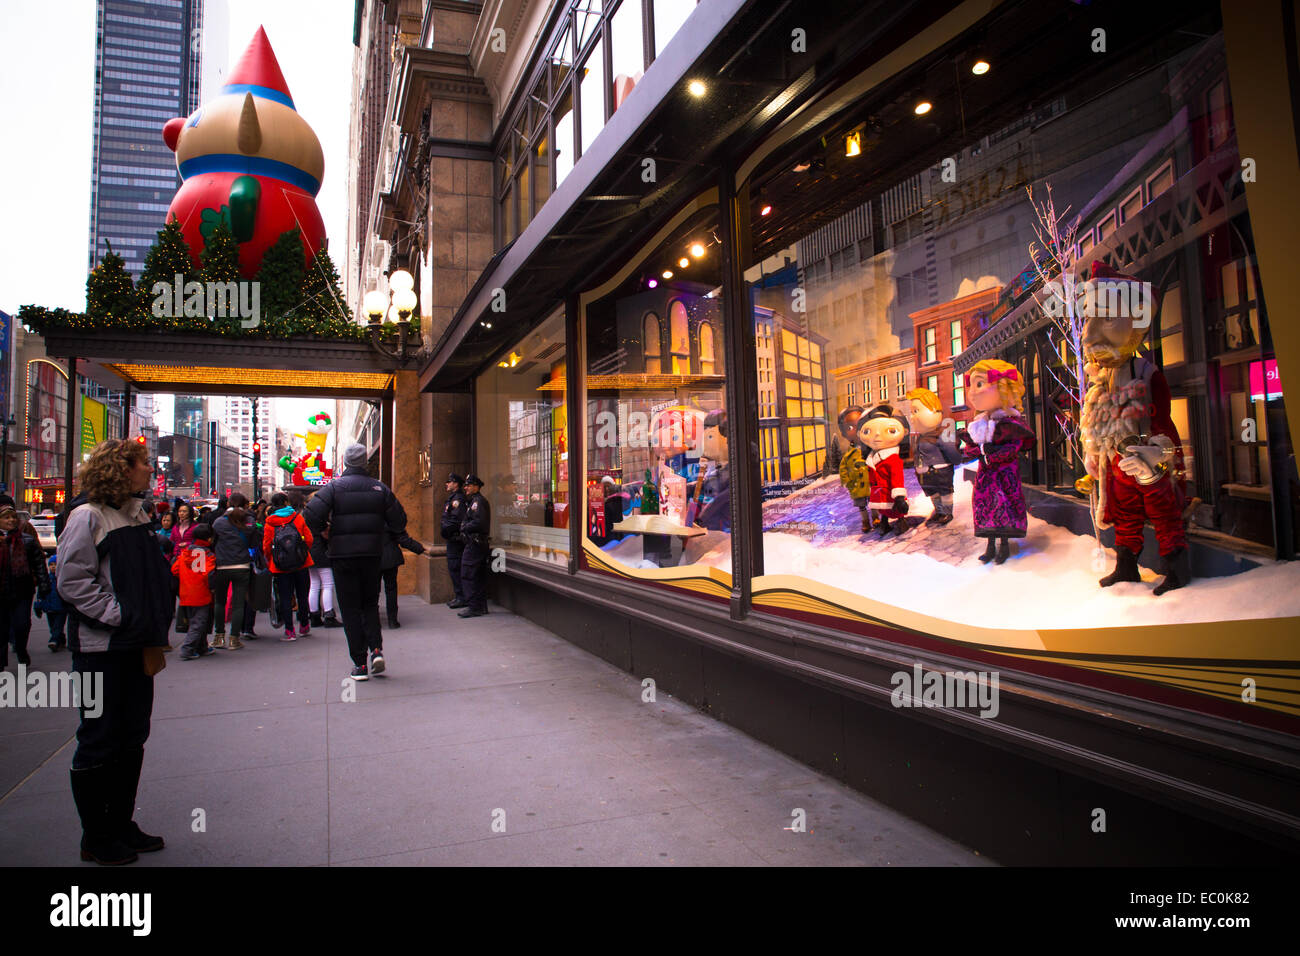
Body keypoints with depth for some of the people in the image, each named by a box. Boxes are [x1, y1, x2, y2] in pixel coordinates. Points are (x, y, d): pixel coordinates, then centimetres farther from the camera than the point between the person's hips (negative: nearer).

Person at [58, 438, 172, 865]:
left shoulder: (137, 516, 12)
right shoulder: (88, 518, -11)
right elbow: (73, 582, -17)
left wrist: (154, 634, 8)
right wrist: (121, 618, -19)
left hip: (137, 648, 8)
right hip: (101, 650, -8)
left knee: (132, 738, 14)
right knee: (100, 742, 4)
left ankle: (122, 825, 27)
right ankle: (96, 839, 17)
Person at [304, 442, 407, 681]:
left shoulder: (334, 487, -4)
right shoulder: (379, 487, 2)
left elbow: (312, 515, -16)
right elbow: (399, 522, 1)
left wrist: (323, 532, 3)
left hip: (343, 554, -2)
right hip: (372, 553, 2)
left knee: (350, 608, 5)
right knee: (370, 604, 17)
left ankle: (360, 664, 4)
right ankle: (376, 649, 0)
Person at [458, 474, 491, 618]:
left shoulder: (478, 501, -13)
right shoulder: (473, 501, 21)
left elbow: (479, 522, -23)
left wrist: (464, 528, -11)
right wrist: (464, 527, 5)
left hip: (474, 544, -11)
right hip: (480, 543, 11)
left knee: (467, 575, -9)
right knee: (479, 576, 12)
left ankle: (473, 607, -7)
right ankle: (481, 606, 18)